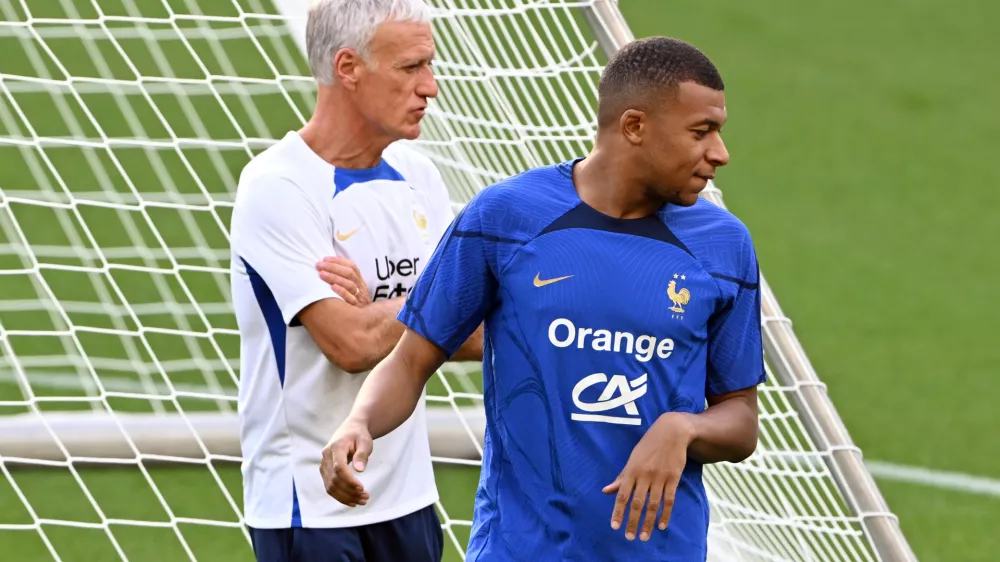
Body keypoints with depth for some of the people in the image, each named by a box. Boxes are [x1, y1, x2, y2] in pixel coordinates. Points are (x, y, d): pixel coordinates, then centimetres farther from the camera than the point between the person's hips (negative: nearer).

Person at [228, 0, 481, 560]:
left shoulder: (418, 177, 7)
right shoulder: (277, 187, -14)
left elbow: (478, 338, 4)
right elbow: (351, 344, -22)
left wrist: (380, 311, -13)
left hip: (406, 495, 7)